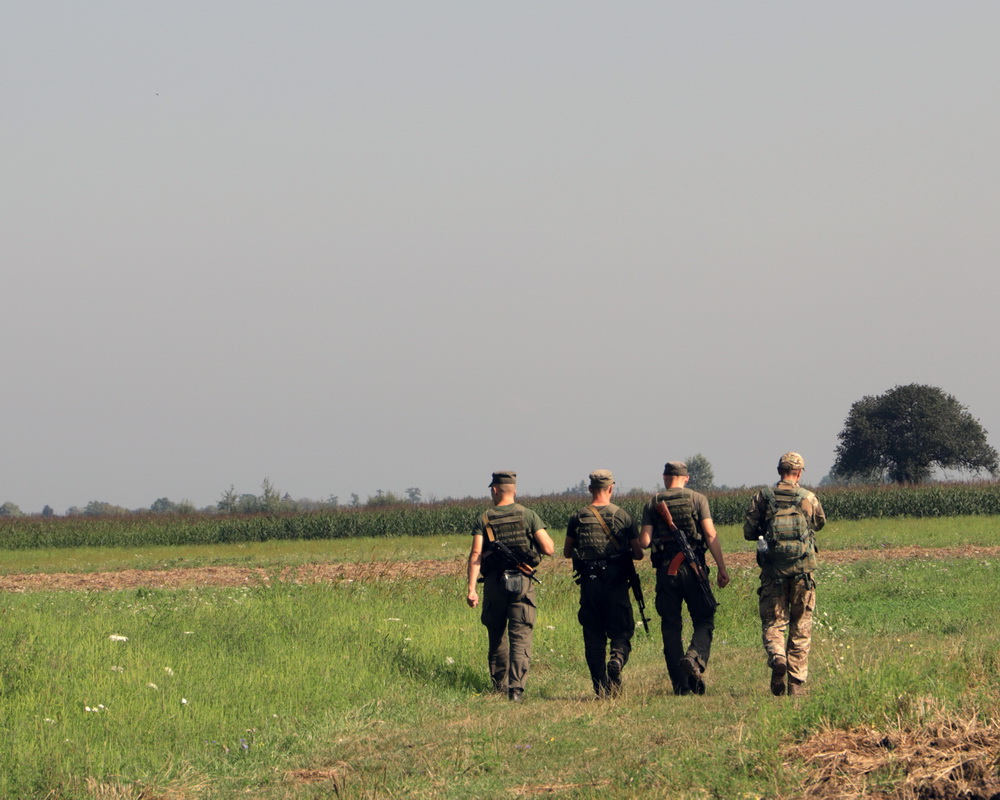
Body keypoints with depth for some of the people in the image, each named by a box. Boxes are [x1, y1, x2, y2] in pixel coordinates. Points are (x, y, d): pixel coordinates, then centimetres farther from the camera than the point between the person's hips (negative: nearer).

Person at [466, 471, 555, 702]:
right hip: (522, 582, -1)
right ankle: (516, 688, -16)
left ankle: (500, 687, 26)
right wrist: (536, 536, 17)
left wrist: (472, 588, -12)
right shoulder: (528, 516, -1)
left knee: (497, 637, 16)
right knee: (520, 637, -3)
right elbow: (549, 549, -5)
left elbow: (475, 555, -9)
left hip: (494, 583, 1)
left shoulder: (484, 520, 1)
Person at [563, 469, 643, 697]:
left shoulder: (578, 518, 1)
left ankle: (600, 687, 3)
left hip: (589, 584, 1)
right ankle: (617, 659, -25)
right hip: (616, 584, -1)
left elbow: (567, 552, 10)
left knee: (593, 636, 8)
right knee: (621, 631, 6)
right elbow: (638, 554, 2)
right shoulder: (623, 516, -1)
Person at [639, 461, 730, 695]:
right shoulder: (697, 499, 2)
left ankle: (680, 685, 4)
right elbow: (710, 535, -5)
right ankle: (695, 658, -21)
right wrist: (722, 568, -3)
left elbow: (644, 541, -1)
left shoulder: (653, 503, 6)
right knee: (704, 620, 8)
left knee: (671, 626, 8)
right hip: (693, 568, -1)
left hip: (665, 569, 1)